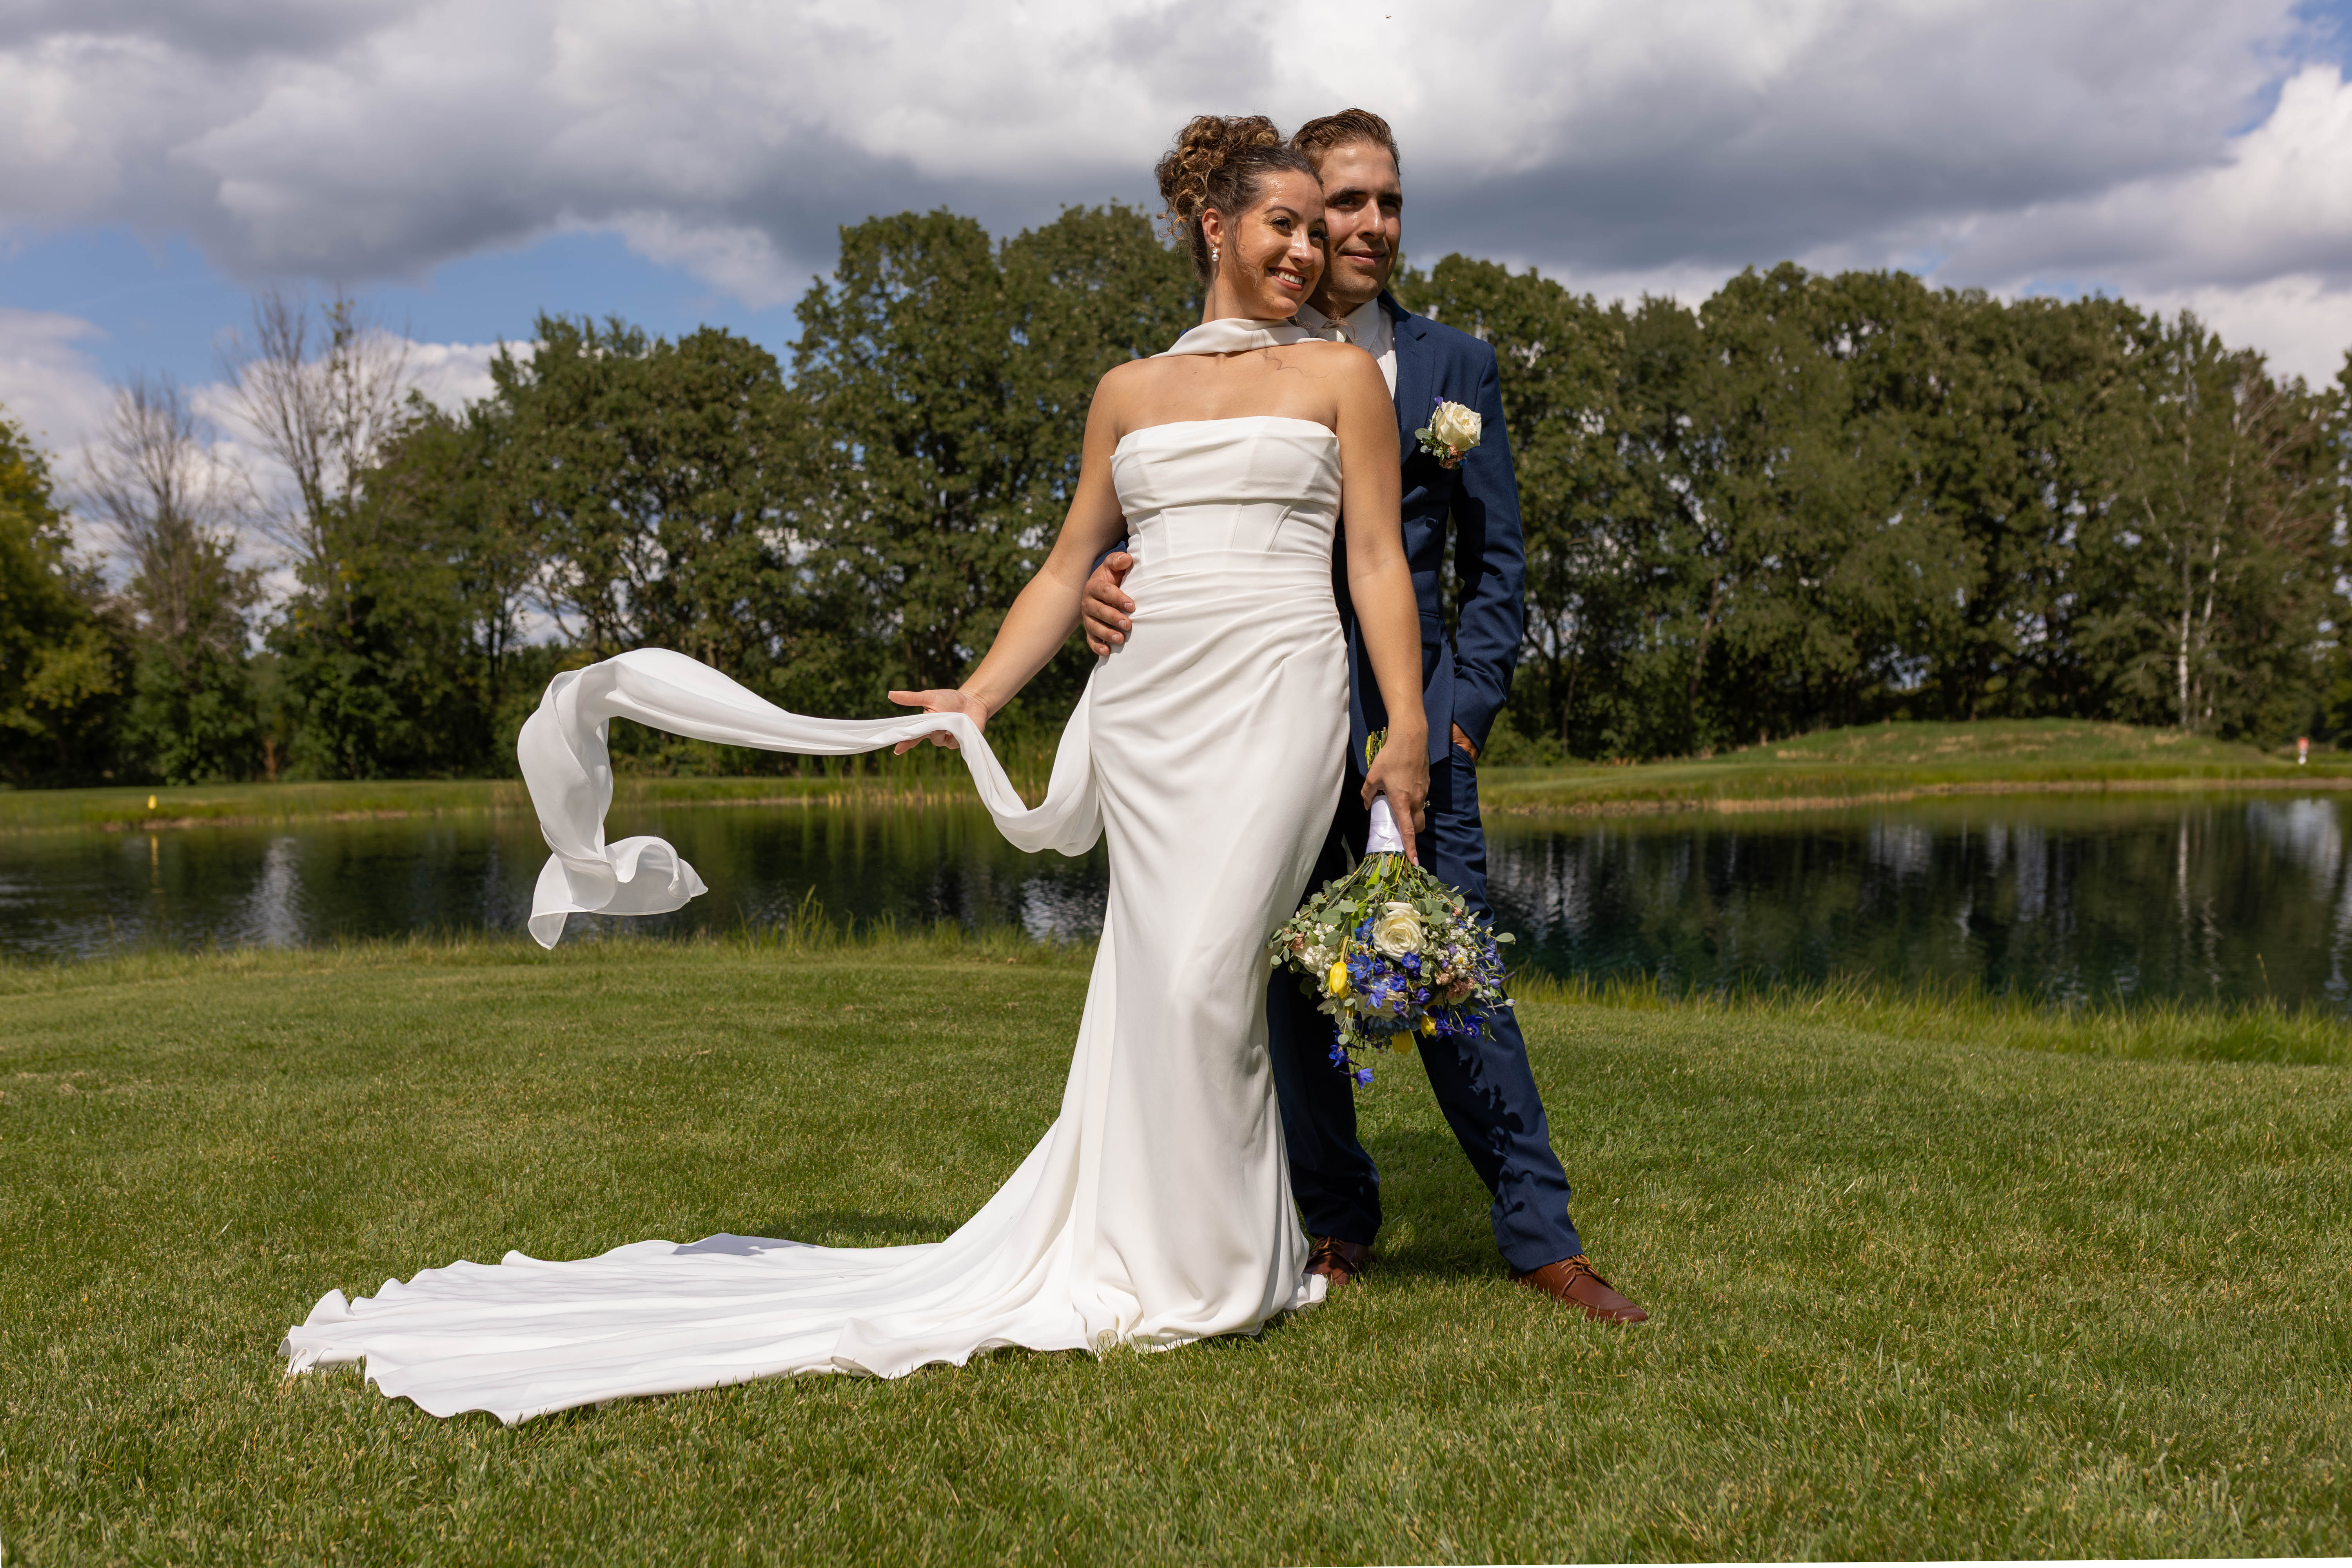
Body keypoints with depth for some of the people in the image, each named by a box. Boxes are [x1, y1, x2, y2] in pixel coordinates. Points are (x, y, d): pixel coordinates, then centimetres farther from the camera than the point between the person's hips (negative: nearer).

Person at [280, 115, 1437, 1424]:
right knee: (1159, 993, 3)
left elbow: (1381, 562, 3)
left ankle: (1217, 1270, 3)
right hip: (1146, 700, 3)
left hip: (1273, 690, -3)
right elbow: (1069, 569, 19)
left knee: (1200, 980, -12)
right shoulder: (1129, 392, 18)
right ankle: (1143, 1247, 13)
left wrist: (1409, 728, -7)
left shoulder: (1342, 374, 10)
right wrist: (974, 702, 10)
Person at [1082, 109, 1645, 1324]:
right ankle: (1335, 1220, 22)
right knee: (1288, 975, 6)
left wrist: (1467, 706, -2)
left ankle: (1541, 1235, 6)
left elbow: (1495, 562, 10)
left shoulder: (1454, 367, 11)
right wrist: (1110, 585, -19)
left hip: (1410, 707, -1)